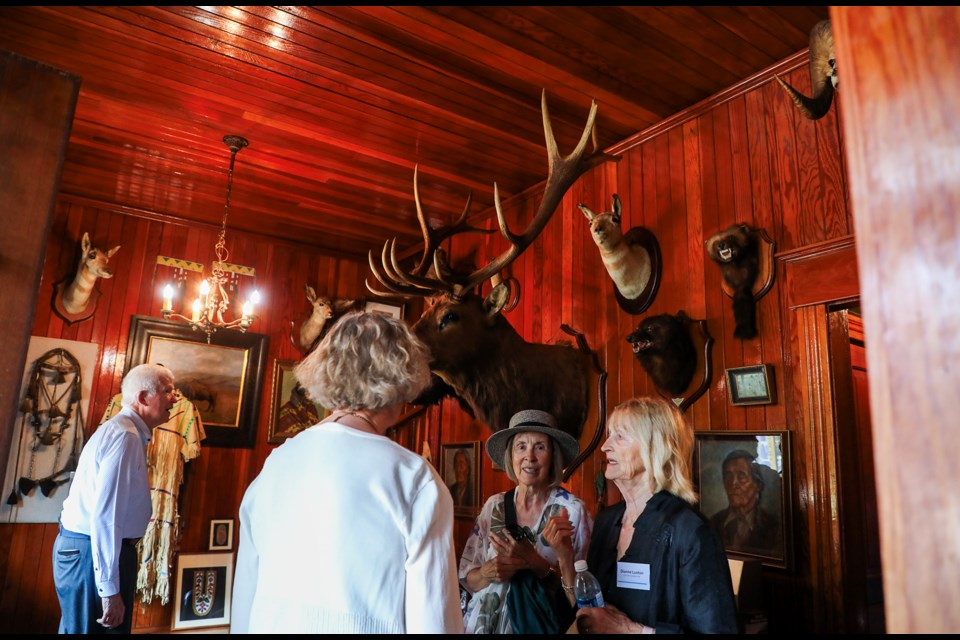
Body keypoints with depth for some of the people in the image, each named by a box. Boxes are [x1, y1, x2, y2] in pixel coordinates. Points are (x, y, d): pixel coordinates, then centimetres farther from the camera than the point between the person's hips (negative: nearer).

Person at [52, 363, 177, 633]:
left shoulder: (124, 430, 11)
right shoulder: (126, 436, -21)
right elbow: (105, 516, -27)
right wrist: (110, 590, -24)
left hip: (93, 550, 10)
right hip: (93, 553, -10)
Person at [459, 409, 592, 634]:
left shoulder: (573, 510, -12)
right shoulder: (493, 506, -3)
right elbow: (466, 578, 2)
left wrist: (534, 563, -23)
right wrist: (487, 572, -17)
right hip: (483, 623, 3)